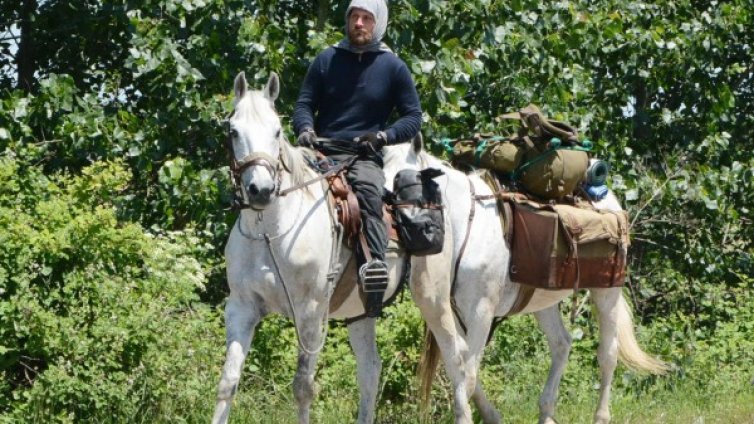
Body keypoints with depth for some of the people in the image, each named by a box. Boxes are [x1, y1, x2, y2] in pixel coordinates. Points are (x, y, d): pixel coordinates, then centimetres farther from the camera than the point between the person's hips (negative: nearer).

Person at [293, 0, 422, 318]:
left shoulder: (393, 68, 8)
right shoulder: (327, 60, 12)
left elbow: (413, 117, 9)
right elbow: (305, 103, 13)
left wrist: (385, 136, -10)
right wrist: (305, 128, -10)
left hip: (365, 155, -2)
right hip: (321, 150, 2)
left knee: (367, 189, -35)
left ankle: (374, 267, -45)